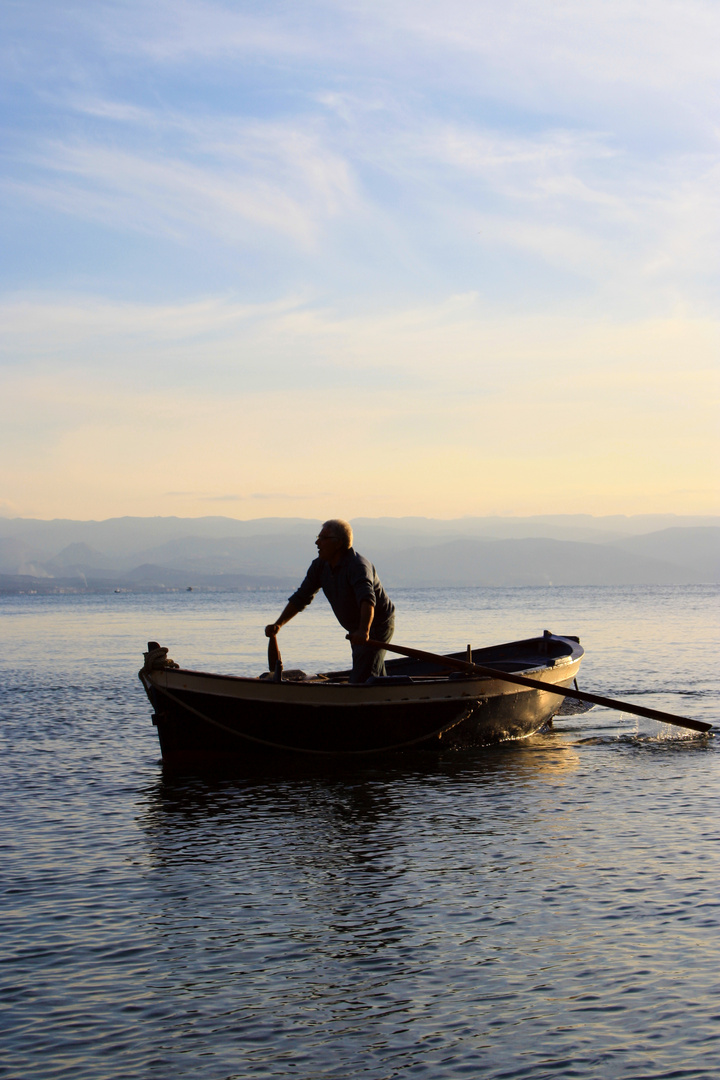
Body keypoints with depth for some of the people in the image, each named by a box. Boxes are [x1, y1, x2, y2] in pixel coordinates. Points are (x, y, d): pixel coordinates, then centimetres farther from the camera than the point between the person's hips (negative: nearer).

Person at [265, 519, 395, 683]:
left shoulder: (358, 566, -28)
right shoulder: (320, 566, -3)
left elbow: (367, 599, -45)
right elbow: (301, 597, 2)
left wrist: (364, 630, -61)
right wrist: (278, 624, -8)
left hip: (378, 626, -9)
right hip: (358, 631, 9)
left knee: (360, 682, -18)